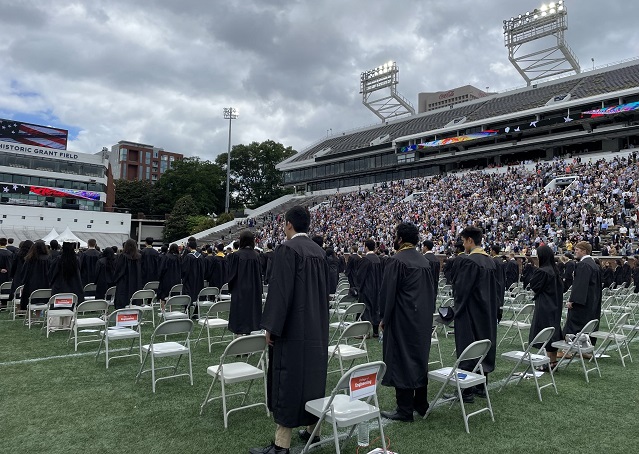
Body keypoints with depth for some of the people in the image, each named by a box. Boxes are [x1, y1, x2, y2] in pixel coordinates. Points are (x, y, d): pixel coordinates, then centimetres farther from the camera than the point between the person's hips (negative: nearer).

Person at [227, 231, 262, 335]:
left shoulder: (236, 255, -13)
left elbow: (232, 274, -8)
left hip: (239, 292, -4)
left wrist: (231, 289, 8)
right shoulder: (256, 255, 0)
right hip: (254, 291, 4)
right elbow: (260, 274, 6)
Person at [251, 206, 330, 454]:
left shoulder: (286, 249, -15)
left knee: (288, 379, -3)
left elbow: (280, 290, -19)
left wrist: (271, 326, -14)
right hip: (317, 326, 8)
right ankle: (313, 429, 27)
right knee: (313, 374, 16)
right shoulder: (319, 251, 10)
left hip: (293, 327, -8)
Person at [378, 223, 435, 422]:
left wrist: (383, 318, -5)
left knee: (401, 361, 0)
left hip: (402, 319, -8)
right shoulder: (425, 261, 9)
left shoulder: (396, 261, -15)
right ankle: (421, 404, 26)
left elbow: (387, 293, -14)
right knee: (419, 358, 17)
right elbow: (431, 291, 15)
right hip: (423, 319, 8)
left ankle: (404, 409, 6)